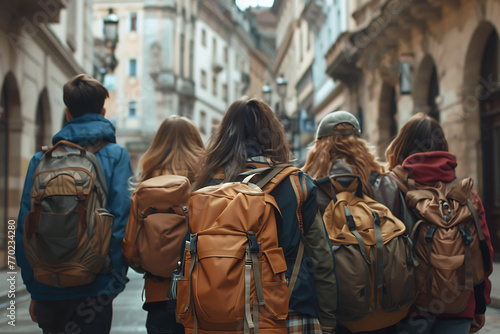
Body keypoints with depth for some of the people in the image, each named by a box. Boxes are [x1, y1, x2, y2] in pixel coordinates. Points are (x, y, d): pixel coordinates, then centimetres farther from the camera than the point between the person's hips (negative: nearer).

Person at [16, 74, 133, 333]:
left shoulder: (41, 160, 4)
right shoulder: (116, 156, -3)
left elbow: (24, 227, 2)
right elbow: (121, 221, -12)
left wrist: (33, 288, 10)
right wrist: (114, 282, -4)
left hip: (48, 292, 3)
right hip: (92, 289, -3)